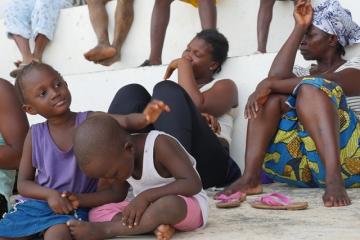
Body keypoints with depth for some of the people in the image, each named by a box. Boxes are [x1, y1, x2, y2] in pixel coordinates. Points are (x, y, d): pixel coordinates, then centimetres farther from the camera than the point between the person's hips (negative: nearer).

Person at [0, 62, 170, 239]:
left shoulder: (90, 121, -5)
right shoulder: (35, 135, 1)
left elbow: (126, 121, -22)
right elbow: (23, 183, 5)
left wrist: (145, 117, -46)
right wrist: (49, 194, -16)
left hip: (73, 207, -3)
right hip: (34, 204, 4)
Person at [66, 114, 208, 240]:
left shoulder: (160, 145, -26)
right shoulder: (118, 154, -4)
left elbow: (193, 184, -31)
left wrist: (145, 196, -35)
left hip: (188, 206, -7)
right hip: (150, 207, 7)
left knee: (169, 205, -42)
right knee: (96, 213, -11)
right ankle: (154, 224, -28)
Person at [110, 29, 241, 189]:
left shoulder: (224, 86, 22)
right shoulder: (178, 89, 36)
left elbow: (197, 104, -3)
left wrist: (183, 65, 7)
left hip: (206, 162, -4)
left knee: (167, 91, -24)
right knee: (132, 93, -13)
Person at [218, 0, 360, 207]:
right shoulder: (303, 73, 26)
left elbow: (321, 84, -14)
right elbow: (276, 76, 0)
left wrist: (268, 84, -16)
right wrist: (299, 28, 6)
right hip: (301, 166, 5)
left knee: (310, 88, -25)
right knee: (271, 94, -10)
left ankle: (334, 180, -45)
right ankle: (250, 178, -28)